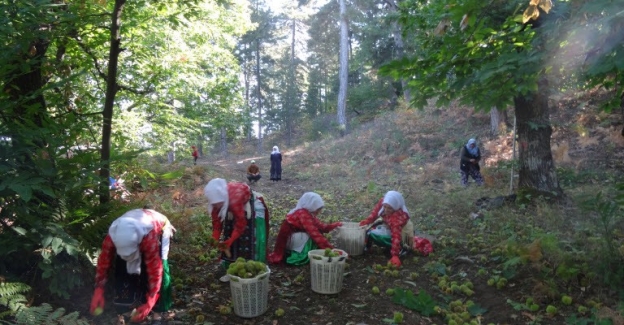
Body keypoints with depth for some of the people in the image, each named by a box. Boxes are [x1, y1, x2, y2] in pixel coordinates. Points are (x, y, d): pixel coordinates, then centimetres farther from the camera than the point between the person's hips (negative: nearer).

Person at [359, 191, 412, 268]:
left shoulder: (399, 216, -41)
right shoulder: (384, 201, -25)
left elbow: (396, 236, -43)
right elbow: (376, 210, -5)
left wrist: (395, 255, -46)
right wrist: (368, 220, -19)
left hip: (401, 233, -6)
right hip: (387, 225, 6)